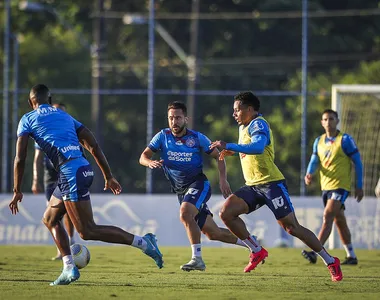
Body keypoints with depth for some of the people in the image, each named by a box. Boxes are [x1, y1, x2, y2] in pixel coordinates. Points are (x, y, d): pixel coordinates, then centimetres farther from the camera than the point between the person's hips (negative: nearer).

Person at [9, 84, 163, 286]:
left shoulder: (27, 120, 10)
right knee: (49, 219, 20)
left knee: (87, 231, -7)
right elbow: (94, 146, 18)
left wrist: (17, 191, 12)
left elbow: (20, 159, 3)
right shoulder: (64, 116, 25)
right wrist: (109, 177, 20)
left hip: (71, 174, -8)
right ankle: (69, 268, 10)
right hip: (84, 170, 8)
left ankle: (142, 242, -10)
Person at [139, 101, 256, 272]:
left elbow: (218, 156, 4)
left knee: (185, 213, -34)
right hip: (180, 190, 4)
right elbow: (143, 157, -2)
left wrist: (223, 179, -8)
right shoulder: (163, 136, 1)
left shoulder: (197, 138, -6)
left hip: (198, 184, -4)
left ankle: (197, 258, -29)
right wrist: (150, 162, -26)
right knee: (213, 234, 7)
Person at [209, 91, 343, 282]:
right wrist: (232, 151, 16)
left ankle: (330, 262, 0)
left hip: (271, 184, -9)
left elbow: (257, 147, -32)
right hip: (252, 187, 9)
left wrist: (228, 146, -32)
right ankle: (257, 251, 2)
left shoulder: (258, 124, -12)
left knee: (292, 227, -10)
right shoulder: (244, 127, 17)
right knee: (226, 213, -10)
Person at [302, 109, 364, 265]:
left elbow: (357, 162, -4)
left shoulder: (345, 140, -7)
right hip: (326, 186, 7)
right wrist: (309, 174, -18)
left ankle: (315, 252, -29)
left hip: (341, 186, -7)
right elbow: (314, 160, 5)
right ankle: (351, 256, 22)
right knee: (339, 221, 13)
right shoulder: (319, 141, 11)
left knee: (327, 216, -20)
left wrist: (359, 186, -7)